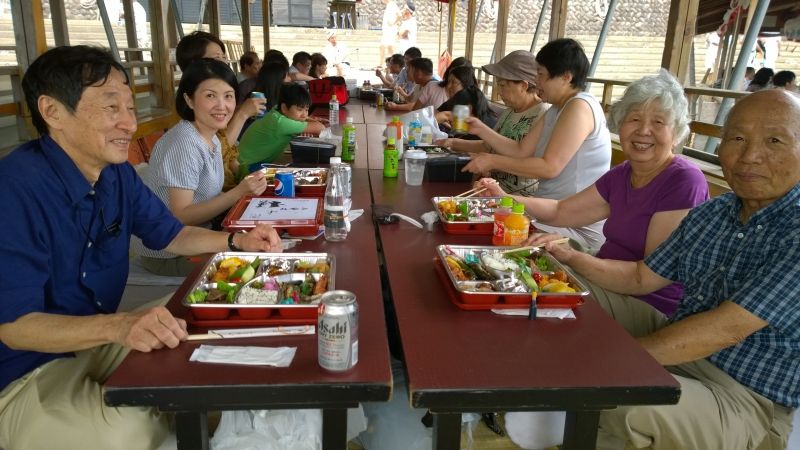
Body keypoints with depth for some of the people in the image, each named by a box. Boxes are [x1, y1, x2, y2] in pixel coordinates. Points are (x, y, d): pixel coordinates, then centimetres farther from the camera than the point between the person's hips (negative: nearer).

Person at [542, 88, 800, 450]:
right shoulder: (710, 213, 3)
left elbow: (725, 329, -27)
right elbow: (641, 278, 10)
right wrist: (570, 257, -7)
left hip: (746, 398, -7)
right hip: (682, 346, 8)